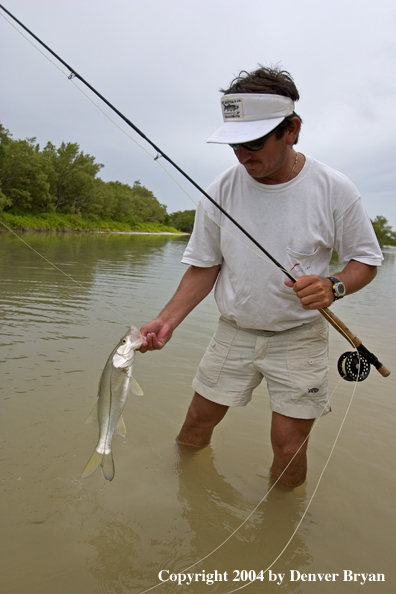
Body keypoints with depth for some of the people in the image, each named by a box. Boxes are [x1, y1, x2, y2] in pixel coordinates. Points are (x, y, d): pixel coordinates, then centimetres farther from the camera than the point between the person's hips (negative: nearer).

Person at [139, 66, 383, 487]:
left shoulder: (334, 189, -12)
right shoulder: (220, 192, -7)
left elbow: (366, 259, -1)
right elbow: (204, 267, 1)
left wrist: (334, 287, -23)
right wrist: (166, 321, -12)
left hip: (299, 336, -2)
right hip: (235, 331, 3)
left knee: (288, 446, -1)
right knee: (198, 421, 11)